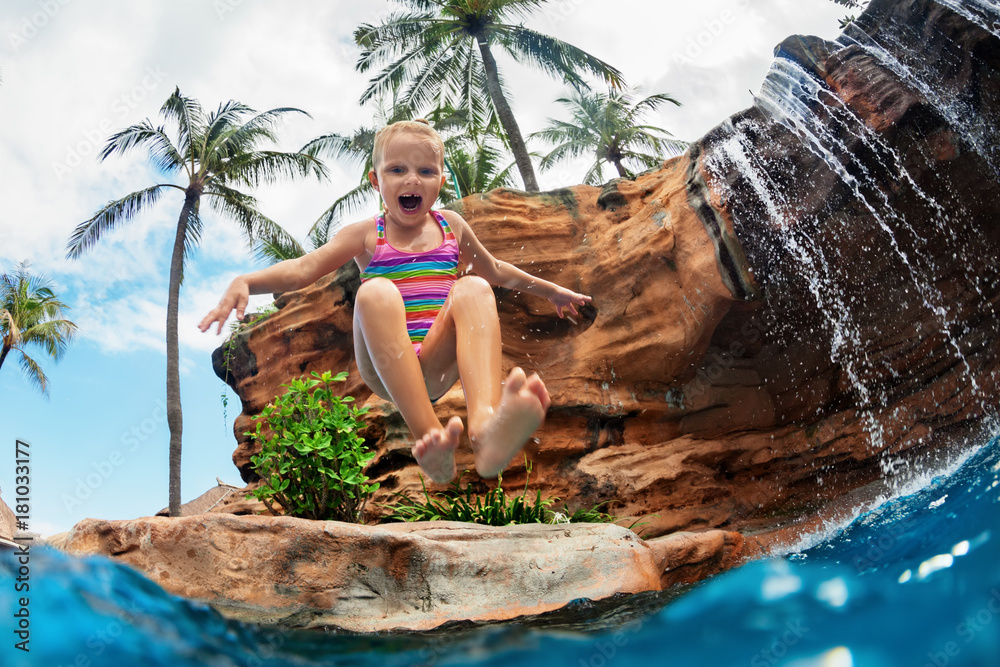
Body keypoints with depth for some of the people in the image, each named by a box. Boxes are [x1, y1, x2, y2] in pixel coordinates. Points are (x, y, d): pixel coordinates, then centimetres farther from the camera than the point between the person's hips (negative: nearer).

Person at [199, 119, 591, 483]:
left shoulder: (452, 227, 17)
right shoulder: (365, 236, 9)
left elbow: (494, 271, 34)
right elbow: (304, 269, -4)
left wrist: (550, 290, 41)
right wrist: (245, 282, -22)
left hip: (438, 366, 2)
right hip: (384, 372, -2)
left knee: (473, 289, -26)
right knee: (376, 293, -32)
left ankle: (486, 425, -55)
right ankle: (428, 437, -44)